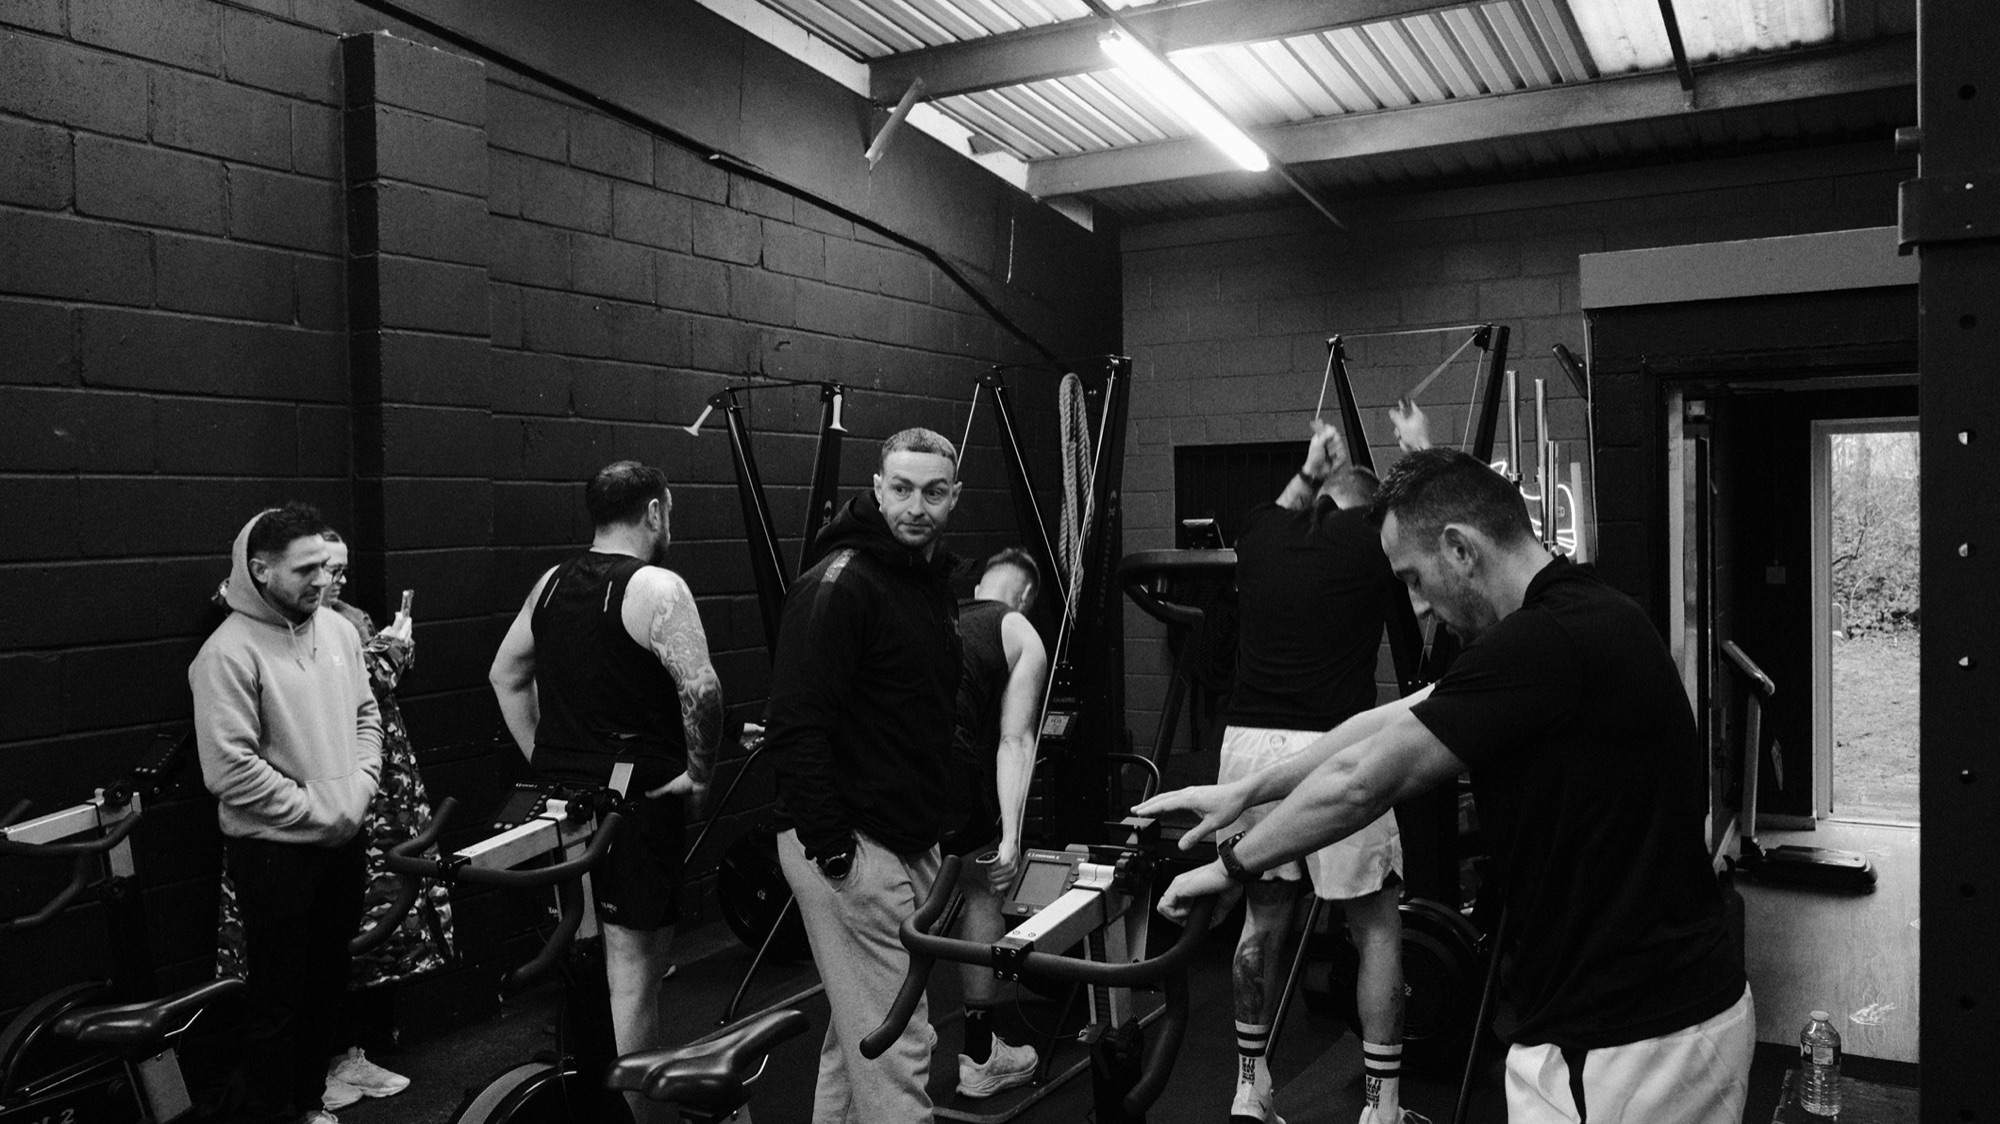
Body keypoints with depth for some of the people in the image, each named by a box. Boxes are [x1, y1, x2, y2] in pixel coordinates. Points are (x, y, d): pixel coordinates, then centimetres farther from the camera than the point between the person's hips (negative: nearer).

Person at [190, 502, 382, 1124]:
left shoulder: (337, 629, 3)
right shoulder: (228, 653, -18)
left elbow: (367, 714, 12)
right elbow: (231, 770, -21)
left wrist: (358, 789, -2)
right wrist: (319, 811, -16)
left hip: (344, 841, 7)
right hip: (274, 852, -7)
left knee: (329, 980, 19)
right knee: (278, 997, 6)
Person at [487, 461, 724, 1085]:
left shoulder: (552, 582, 10)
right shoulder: (655, 587, -14)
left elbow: (505, 674, 18)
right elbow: (700, 688, -26)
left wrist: (545, 760, 18)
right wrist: (699, 772, -12)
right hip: (637, 800, -8)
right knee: (635, 966, 2)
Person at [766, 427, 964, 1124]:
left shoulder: (934, 580, 12)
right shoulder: (837, 585, -16)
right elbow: (796, 727, -21)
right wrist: (833, 850, -23)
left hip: (912, 841, 9)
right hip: (853, 848, -9)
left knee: (857, 1031, 20)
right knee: (896, 1041, -3)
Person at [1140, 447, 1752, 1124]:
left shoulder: (1546, 641, -23)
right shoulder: (1588, 613, 7)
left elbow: (1363, 780, -17)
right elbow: (1395, 720, 12)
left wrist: (1228, 866, -3)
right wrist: (1243, 790, 16)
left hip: (1620, 1046, -9)